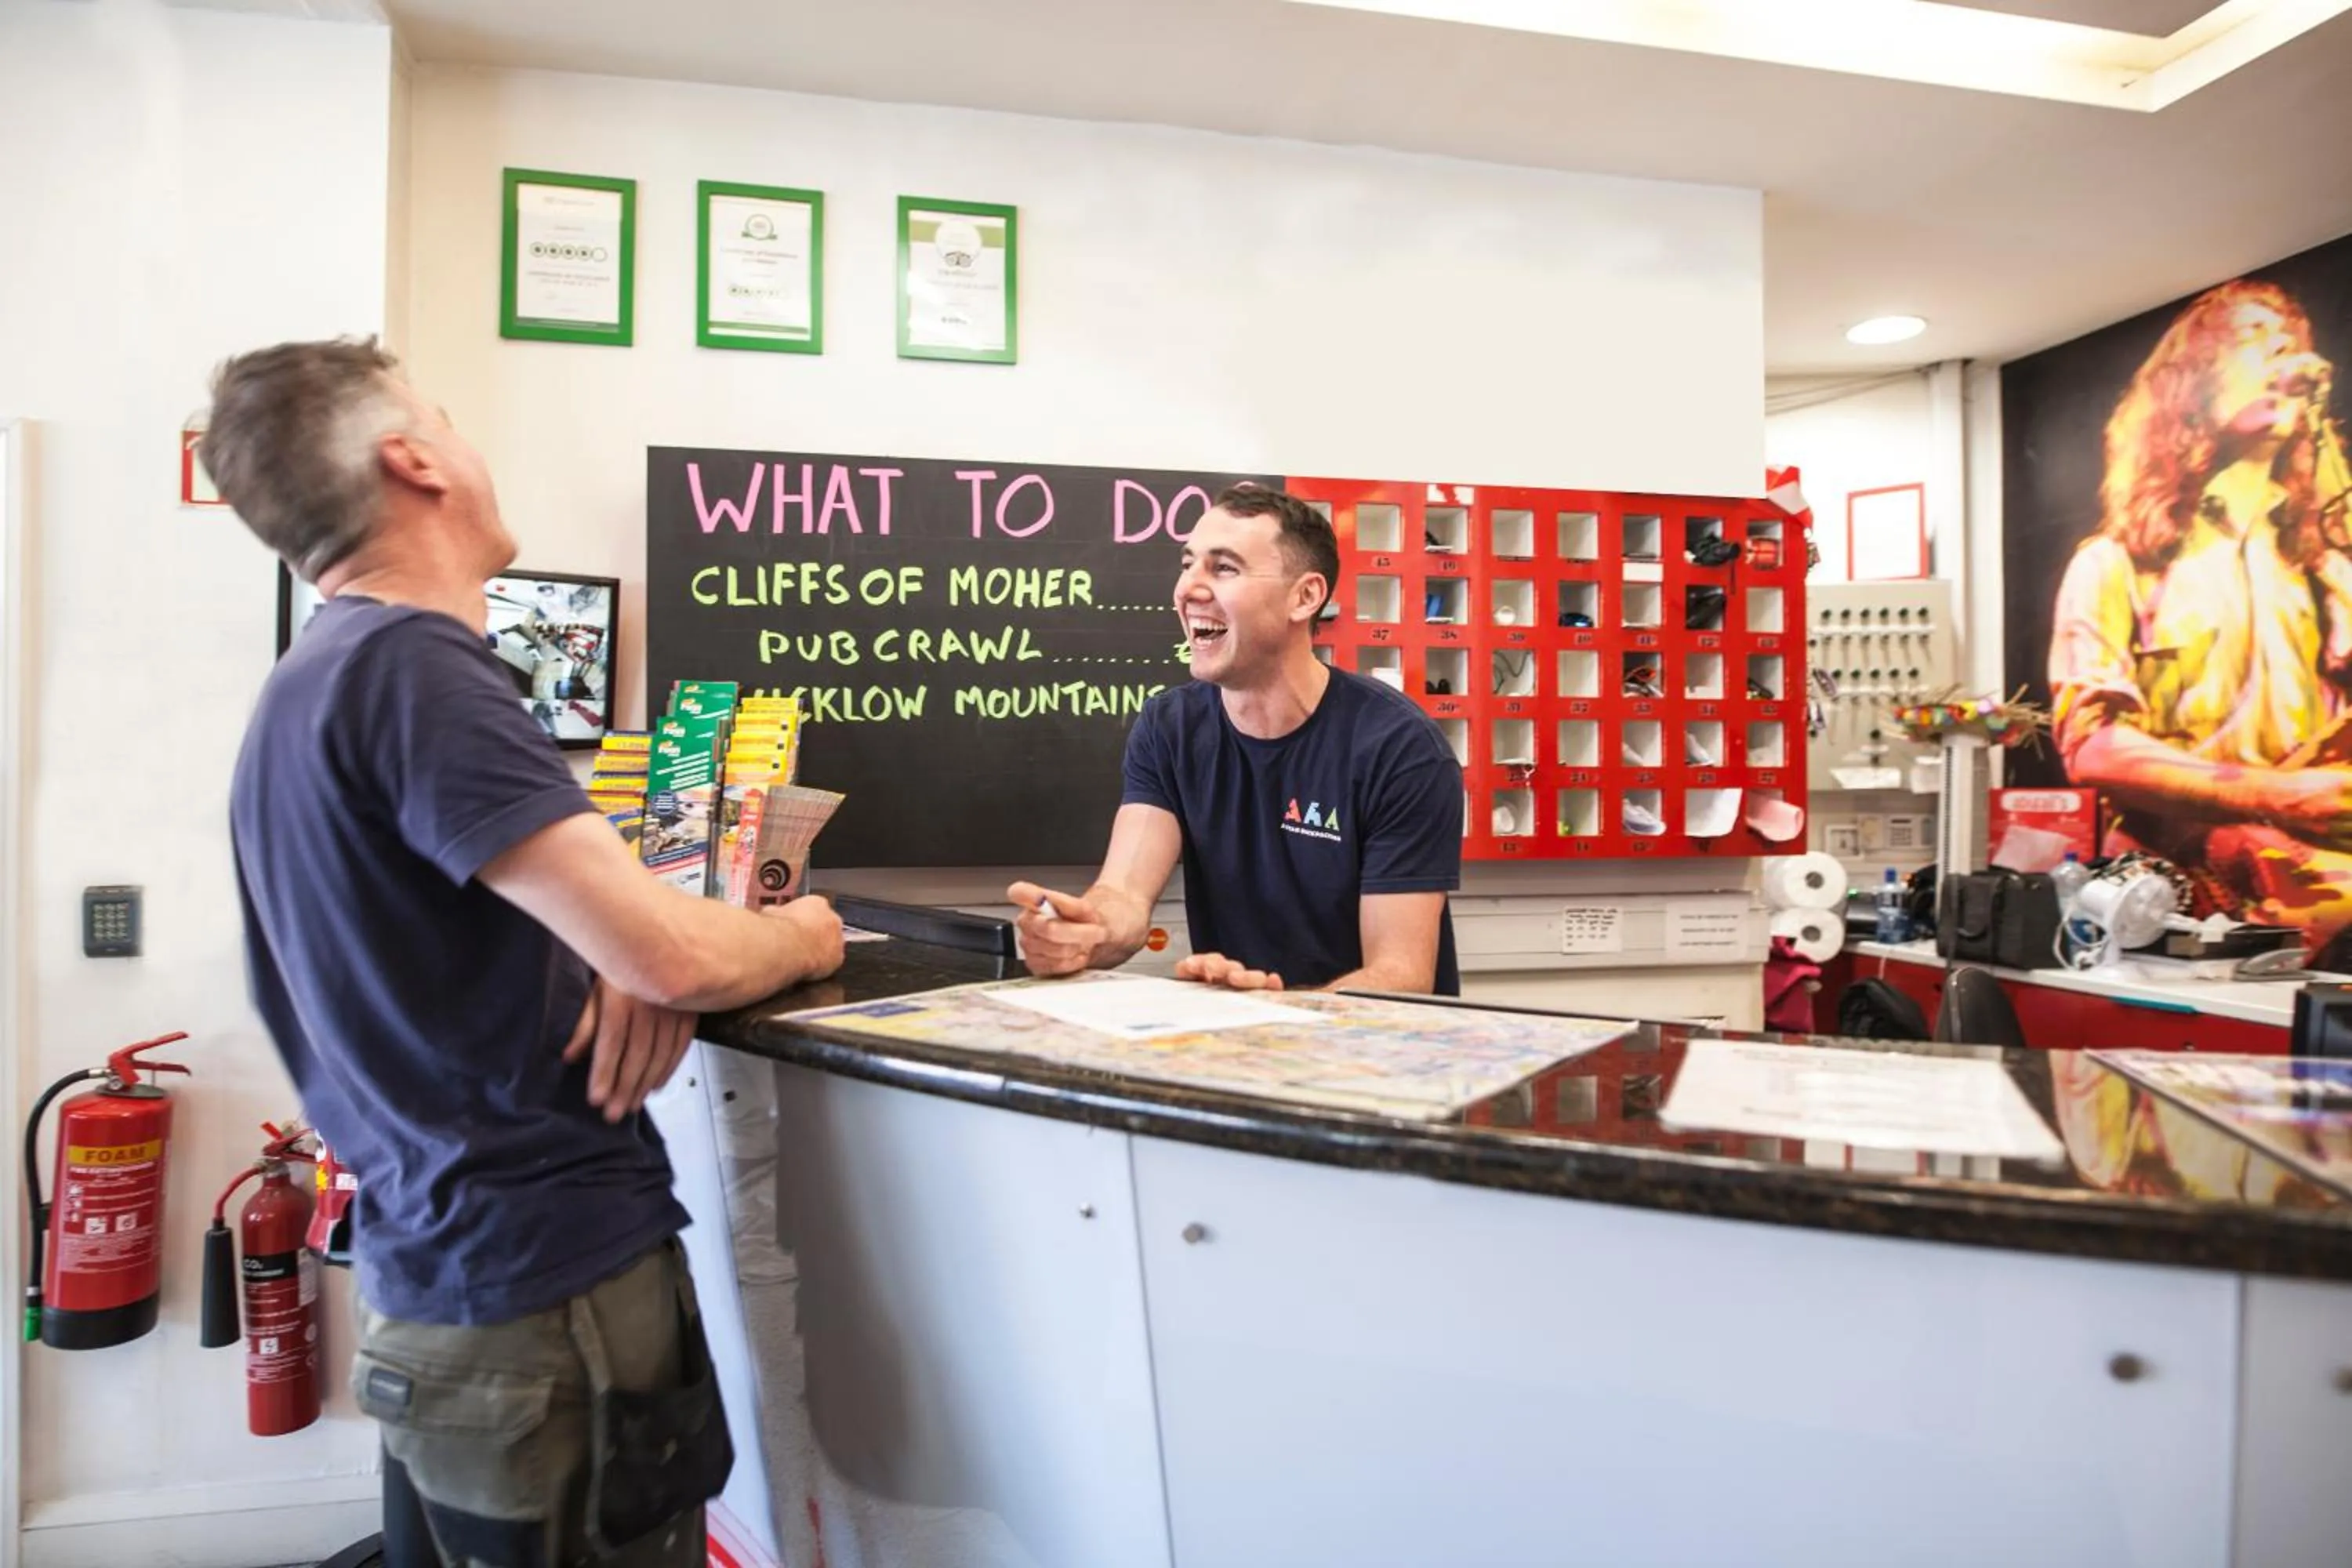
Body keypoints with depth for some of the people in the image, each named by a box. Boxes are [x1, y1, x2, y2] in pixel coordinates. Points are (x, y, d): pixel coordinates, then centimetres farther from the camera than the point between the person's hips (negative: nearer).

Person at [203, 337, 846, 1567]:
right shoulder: (406, 664, -21)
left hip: (444, 1271, 9)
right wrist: (800, 941, -6)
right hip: (546, 1289, -9)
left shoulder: (318, 679, 10)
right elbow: (674, 953, -27)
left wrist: (633, 971, -7)